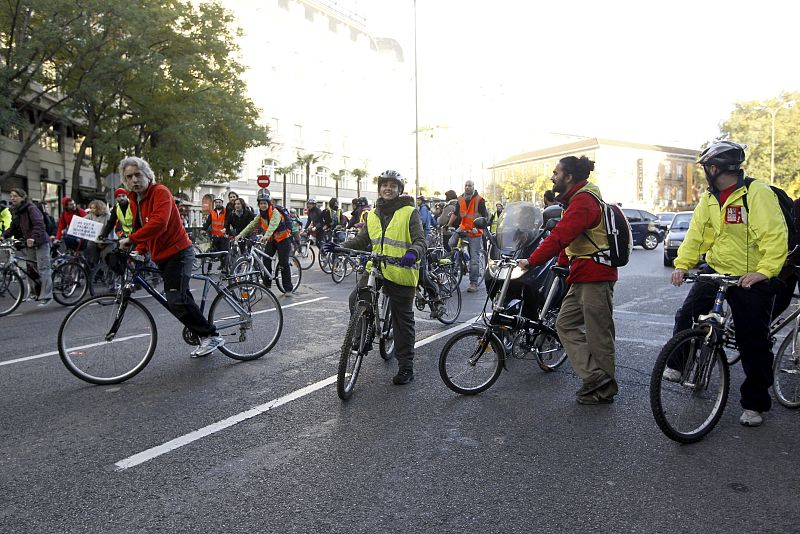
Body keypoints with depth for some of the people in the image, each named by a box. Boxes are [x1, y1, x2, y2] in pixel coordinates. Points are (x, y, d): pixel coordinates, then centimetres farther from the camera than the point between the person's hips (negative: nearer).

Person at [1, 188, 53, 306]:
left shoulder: (31, 208, -13)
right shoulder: (16, 211, 12)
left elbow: (39, 224, -24)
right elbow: (13, 227, 13)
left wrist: (33, 238, -36)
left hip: (40, 243, -8)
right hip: (29, 244, 8)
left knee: (43, 269, -7)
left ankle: (46, 296, -7)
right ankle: (37, 292, 20)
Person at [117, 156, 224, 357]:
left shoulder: (160, 192, -15)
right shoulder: (133, 199, 13)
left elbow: (159, 222, -30)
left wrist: (131, 239, -30)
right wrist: (140, 251, 7)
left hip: (178, 252, -9)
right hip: (162, 256, 9)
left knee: (177, 300, -20)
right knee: (179, 301, 11)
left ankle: (211, 336, -9)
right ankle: (205, 339, 21)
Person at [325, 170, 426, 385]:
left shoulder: (409, 212, -4)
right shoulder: (373, 214, 13)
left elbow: (420, 241, -12)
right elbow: (362, 240, 14)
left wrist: (412, 253, -35)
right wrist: (339, 247, -3)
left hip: (402, 273, -4)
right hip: (377, 269, 5)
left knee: (403, 322, 4)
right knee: (356, 299, -17)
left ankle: (406, 367, 16)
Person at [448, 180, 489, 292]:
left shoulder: (479, 200, -9)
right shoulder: (460, 199, 4)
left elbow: (485, 216, -10)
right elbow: (455, 213, 12)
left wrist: (478, 227, -22)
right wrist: (448, 225, 6)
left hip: (475, 232, -4)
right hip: (463, 228, 4)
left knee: (474, 259, -2)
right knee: (451, 243, -23)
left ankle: (473, 283, 5)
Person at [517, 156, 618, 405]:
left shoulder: (583, 200, -16)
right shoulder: (580, 198, 18)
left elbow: (560, 236, -25)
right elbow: (566, 237, 19)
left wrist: (531, 260, -22)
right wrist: (561, 264, 14)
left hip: (595, 276, -11)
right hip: (583, 276, 11)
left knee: (598, 334, -1)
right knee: (566, 324, 11)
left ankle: (604, 389, 11)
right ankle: (595, 376, 13)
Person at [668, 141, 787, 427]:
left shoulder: (758, 193, -17)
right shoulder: (709, 199, 4)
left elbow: (775, 236, -23)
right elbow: (696, 234, 0)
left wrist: (764, 271, -35)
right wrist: (682, 264, -13)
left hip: (752, 280, -5)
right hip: (715, 271, 6)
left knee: (754, 344, 3)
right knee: (686, 315, -1)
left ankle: (754, 403, 18)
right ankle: (677, 365, 23)